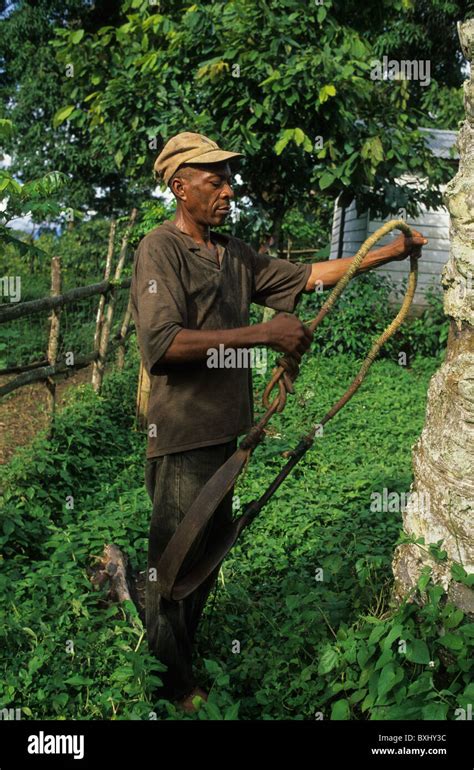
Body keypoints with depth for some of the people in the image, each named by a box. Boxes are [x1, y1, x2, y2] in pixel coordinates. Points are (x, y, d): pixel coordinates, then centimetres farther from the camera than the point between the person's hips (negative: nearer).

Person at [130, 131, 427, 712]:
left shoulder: (235, 253, 12)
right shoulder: (160, 250, -12)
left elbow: (307, 275, 17)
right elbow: (160, 342, -26)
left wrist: (389, 253, 13)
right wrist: (264, 334, -26)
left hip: (226, 430, 8)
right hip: (182, 437, -8)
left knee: (209, 552, 19)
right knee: (176, 560, 6)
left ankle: (187, 656, 39)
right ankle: (172, 685, 26)